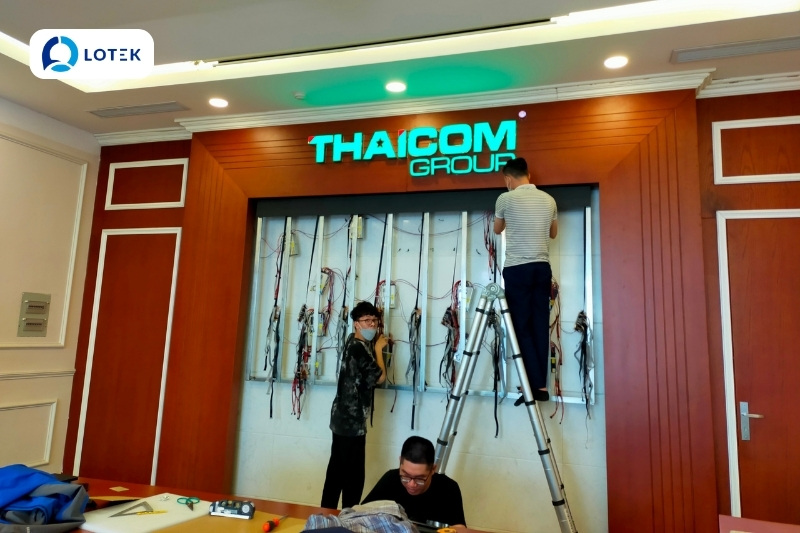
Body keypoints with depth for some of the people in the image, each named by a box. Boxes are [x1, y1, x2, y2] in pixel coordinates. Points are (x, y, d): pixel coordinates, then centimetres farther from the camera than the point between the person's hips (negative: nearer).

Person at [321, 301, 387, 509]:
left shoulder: (354, 343, 13)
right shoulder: (359, 347, -18)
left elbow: (366, 378, 18)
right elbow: (380, 377, -17)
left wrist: (376, 346, 10)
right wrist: (378, 349, -5)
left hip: (343, 418, 10)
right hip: (352, 421, -10)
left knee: (337, 471, 16)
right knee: (353, 476, -2)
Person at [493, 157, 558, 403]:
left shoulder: (505, 199, -4)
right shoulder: (549, 200, 9)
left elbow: (497, 230, 14)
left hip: (517, 269, -5)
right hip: (542, 268, 5)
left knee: (522, 327, 0)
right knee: (540, 325, 7)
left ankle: (537, 386, -2)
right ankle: (541, 384, 10)